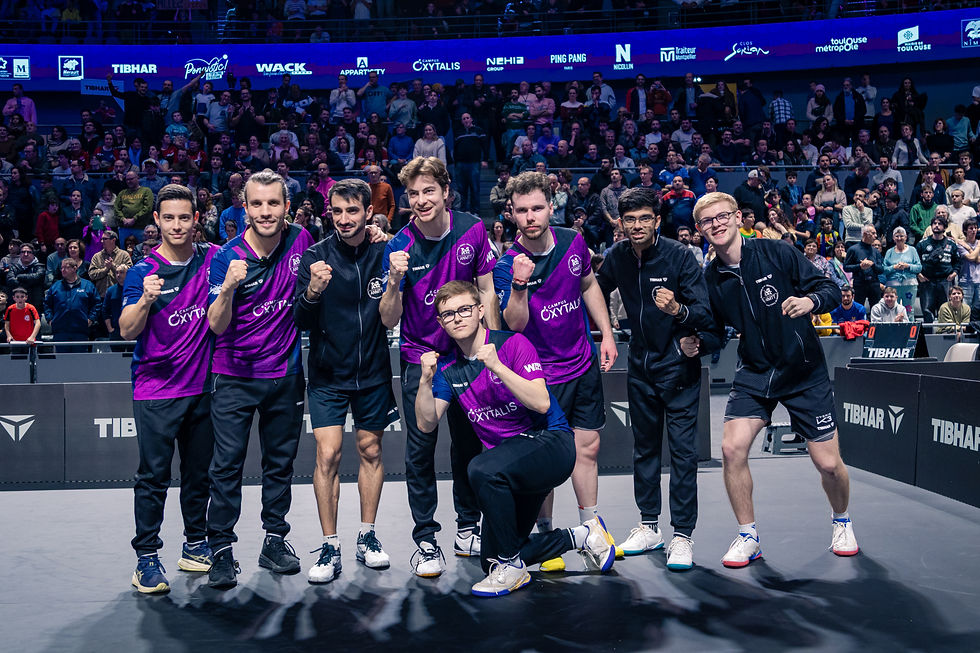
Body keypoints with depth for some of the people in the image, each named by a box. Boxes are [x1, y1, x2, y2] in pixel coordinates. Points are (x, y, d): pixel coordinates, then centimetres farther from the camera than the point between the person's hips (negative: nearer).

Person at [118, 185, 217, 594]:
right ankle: (146, 558, 4)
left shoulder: (213, 259, 4)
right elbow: (127, 331, -12)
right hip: (156, 389, -3)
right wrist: (146, 300, -30)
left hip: (202, 386, 4)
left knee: (199, 472, 12)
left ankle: (196, 545, 25)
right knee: (153, 475, -4)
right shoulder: (143, 272, -5)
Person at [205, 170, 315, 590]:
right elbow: (216, 326, -18)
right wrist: (228, 288, -33)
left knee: (280, 461, 12)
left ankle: (275, 541, 25)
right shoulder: (227, 257, -12)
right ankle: (221, 549, 7)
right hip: (235, 376, -3)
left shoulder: (301, 240, -3)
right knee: (227, 464, -3)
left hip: (286, 373, 3)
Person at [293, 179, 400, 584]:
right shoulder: (315, 256, -7)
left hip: (373, 372, 2)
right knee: (327, 454, -7)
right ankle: (330, 547, 4)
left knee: (370, 450, 10)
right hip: (328, 373, -1)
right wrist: (312, 291, -30)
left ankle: (367, 537, 25)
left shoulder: (384, 253, -3)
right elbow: (301, 321, -11)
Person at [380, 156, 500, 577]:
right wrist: (394, 281, -31)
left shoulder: (473, 230, -8)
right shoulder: (400, 246, -13)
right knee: (420, 448, -3)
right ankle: (425, 540, 10)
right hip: (420, 358, -2)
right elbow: (389, 320, -13)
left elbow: (487, 291, 3)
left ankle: (468, 527, 30)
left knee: (469, 443, 12)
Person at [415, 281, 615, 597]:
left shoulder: (513, 344, -11)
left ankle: (512, 567, -17)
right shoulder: (448, 366, 6)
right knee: (491, 559, 5)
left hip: (549, 442, -7)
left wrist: (497, 366, -29)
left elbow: (541, 403, -22)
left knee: (482, 470, -37)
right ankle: (580, 537, 22)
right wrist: (426, 381, -16)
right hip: (509, 458, 7)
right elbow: (427, 423, 0)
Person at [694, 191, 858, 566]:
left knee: (828, 464, -1)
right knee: (732, 449, -15)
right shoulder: (711, 279, -2)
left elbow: (831, 290, -9)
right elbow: (714, 331, 9)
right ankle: (748, 537, 5)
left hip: (805, 373, -2)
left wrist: (810, 300, -31)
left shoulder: (777, 254, -11)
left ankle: (842, 522, 33)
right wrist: (696, 342, -13)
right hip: (755, 374, 2)